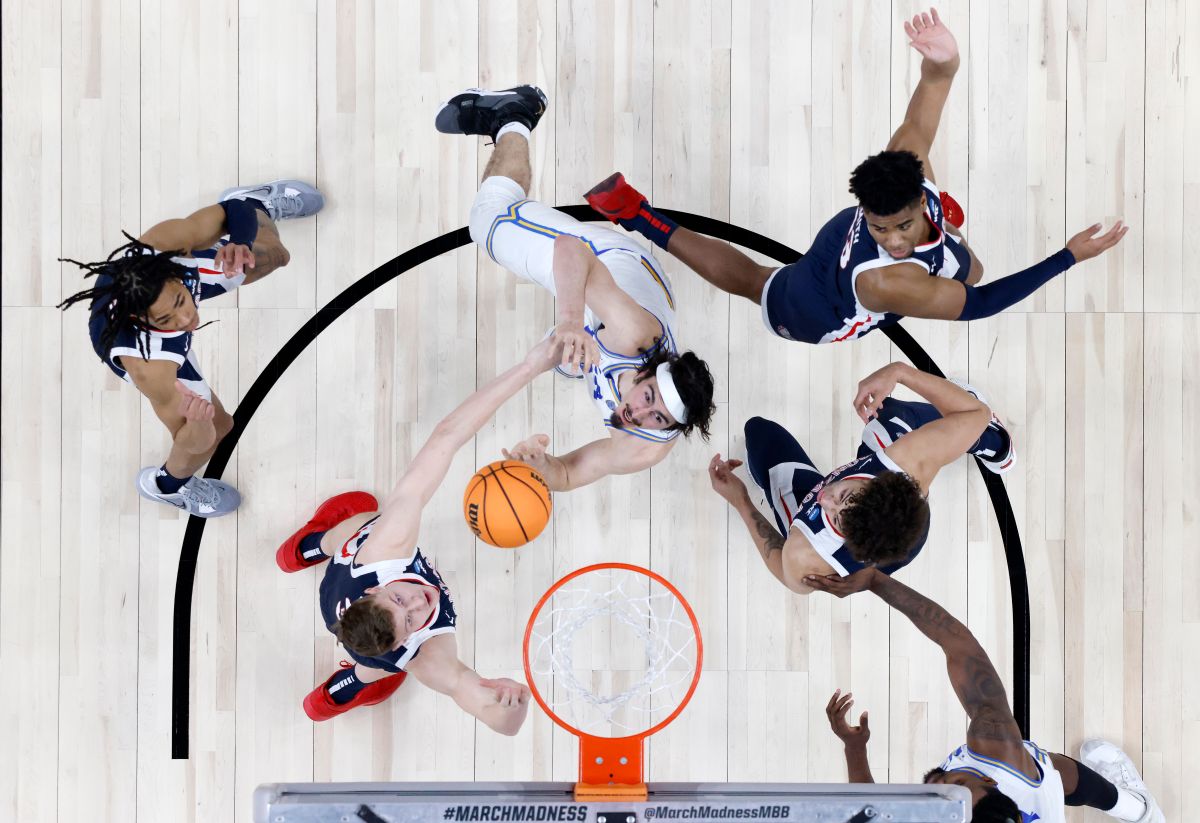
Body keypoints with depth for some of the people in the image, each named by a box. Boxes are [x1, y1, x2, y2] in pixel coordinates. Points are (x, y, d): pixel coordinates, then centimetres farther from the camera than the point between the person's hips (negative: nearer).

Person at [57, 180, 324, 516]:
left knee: (273, 255, 21)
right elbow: (196, 443, -40)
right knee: (218, 424, 1)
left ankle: (257, 199, 61)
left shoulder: (160, 243, -47)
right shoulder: (149, 367, -51)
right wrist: (197, 425, -63)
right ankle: (166, 484, 37)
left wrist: (240, 243, -55)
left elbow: (235, 212, -34)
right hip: (144, 343, -3)